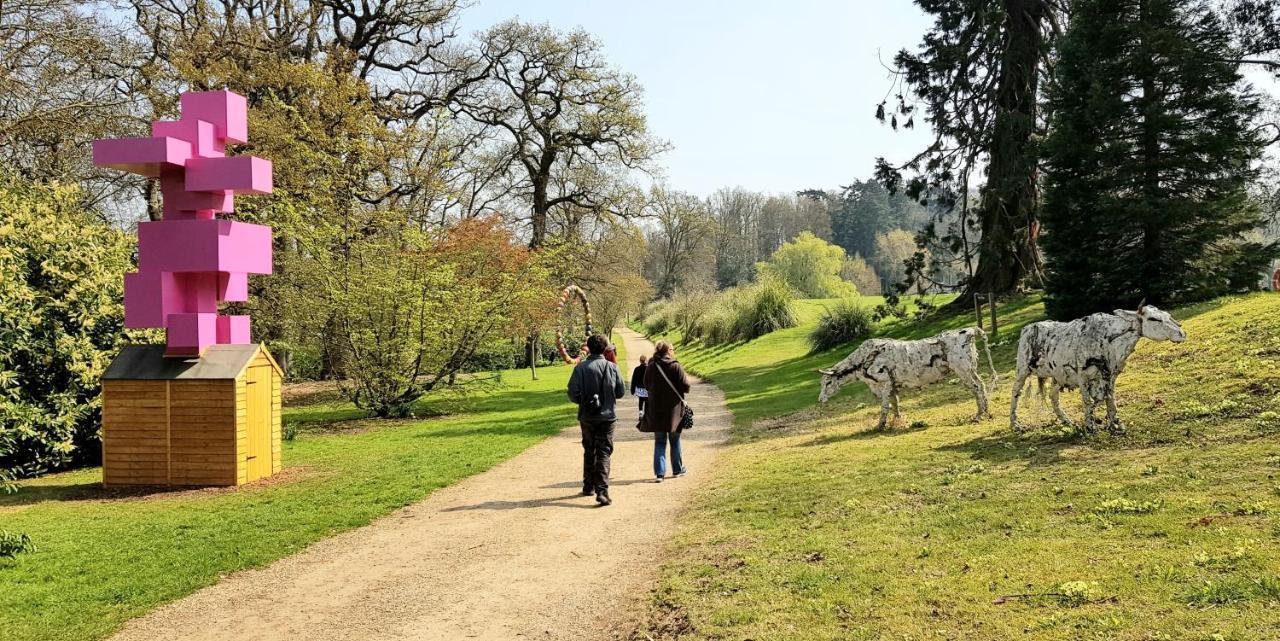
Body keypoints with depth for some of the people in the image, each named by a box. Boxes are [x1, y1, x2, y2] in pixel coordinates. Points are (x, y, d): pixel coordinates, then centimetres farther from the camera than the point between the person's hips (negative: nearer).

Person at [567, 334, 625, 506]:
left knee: (589, 452, 18)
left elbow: (573, 393, -11)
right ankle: (602, 491, -11)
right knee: (604, 454, 0)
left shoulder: (581, 368, -9)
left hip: (587, 417, 1)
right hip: (607, 416, -1)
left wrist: (583, 401, 9)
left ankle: (588, 487, 28)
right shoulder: (612, 367, -6)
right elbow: (621, 392, -1)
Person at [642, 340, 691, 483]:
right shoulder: (675, 366, -12)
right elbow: (685, 386, -12)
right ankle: (677, 469, 25)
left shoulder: (650, 367, -2)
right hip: (673, 409, -2)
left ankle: (660, 472, 0)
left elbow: (646, 385, 8)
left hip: (655, 410, 2)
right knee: (675, 441, 14)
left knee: (659, 442, 8)